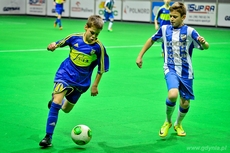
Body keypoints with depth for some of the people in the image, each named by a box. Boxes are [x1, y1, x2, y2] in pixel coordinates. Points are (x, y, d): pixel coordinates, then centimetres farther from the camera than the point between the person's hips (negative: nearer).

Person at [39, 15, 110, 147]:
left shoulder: (99, 47, -14)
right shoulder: (74, 37, -11)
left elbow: (101, 69, -3)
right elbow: (60, 43, 6)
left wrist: (95, 85, 1)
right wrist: (53, 45, -16)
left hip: (81, 81, 1)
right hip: (65, 75, -1)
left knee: (66, 109, 17)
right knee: (56, 104, -20)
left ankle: (56, 98, 54)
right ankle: (48, 137, -9)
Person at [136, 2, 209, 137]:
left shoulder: (189, 31, -9)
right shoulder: (165, 29, -1)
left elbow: (206, 47, -12)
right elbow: (152, 40, 16)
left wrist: (203, 43, -36)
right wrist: (140, 56, 14)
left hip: (186, 72, 0)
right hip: (170, 69, 0)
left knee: (185, 103, 6)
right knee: (173, 94, -27)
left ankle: (178, 124, 38)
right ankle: (168, 122, 1)